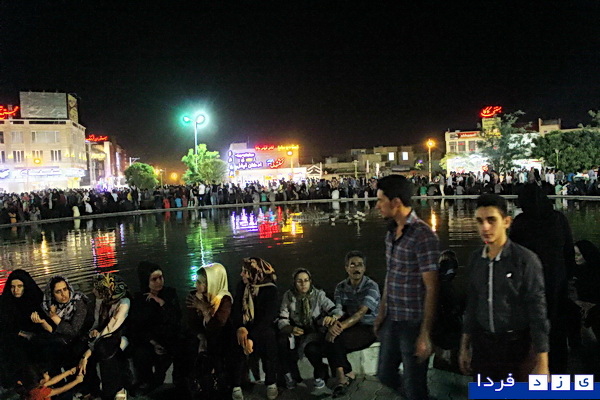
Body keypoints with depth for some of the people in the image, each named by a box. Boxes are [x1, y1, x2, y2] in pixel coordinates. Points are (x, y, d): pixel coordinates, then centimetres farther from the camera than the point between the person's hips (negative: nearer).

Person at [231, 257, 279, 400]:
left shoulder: (270, 290, -11)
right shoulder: (242, 286, 4)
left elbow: (267, 317, -20)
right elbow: (236, 309, -4)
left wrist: (252, 338, -32)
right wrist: (240, 327, -24)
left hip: (263, 329, -3)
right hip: (244, 327, 3)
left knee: (268, 335, -25)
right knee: (238, 339, -20)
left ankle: (271, 382, -8)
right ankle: (236, 385, -11)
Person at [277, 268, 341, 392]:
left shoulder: (318, 295, -4)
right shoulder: (288, 296, -1)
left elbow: (336, 311, -11)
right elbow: (282, 320, -6)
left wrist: (332, 317, -37)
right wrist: (291, 329, -30)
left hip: (315, 332, -2)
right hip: (296, 332, 2)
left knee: (311, 348, -33)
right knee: (282, 343, -29)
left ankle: (320, 376, 0)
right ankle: (291, 376, -3)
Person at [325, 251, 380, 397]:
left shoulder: (371, 286, -12)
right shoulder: (341, 287, 5)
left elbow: (361, 313, -25)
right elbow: (339, 311, -6)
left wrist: (341, 326, -40)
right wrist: (335, 323, -31)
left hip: (368, 328, -5)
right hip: (350, 327, 5)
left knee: (336, 338, -27)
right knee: (330, 337, -25)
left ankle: (343, 377, -7)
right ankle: (348, 374, -9)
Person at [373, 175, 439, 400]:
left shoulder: (423, 236, -19)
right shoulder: (392, 232, 5)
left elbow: (431, 289, -18)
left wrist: (425, 334, -18)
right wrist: (381, 313, 14)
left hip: (414, 324, -7)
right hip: (392, 321, 7)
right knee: (385, 375, 20)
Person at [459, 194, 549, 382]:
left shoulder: (526, 259, -14)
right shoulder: (475, 259, 1)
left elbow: (537, 311, -13)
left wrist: (542, 364, -14)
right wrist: (464, 346, 11)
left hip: (517, 345, -4)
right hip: (482, 344, 4)